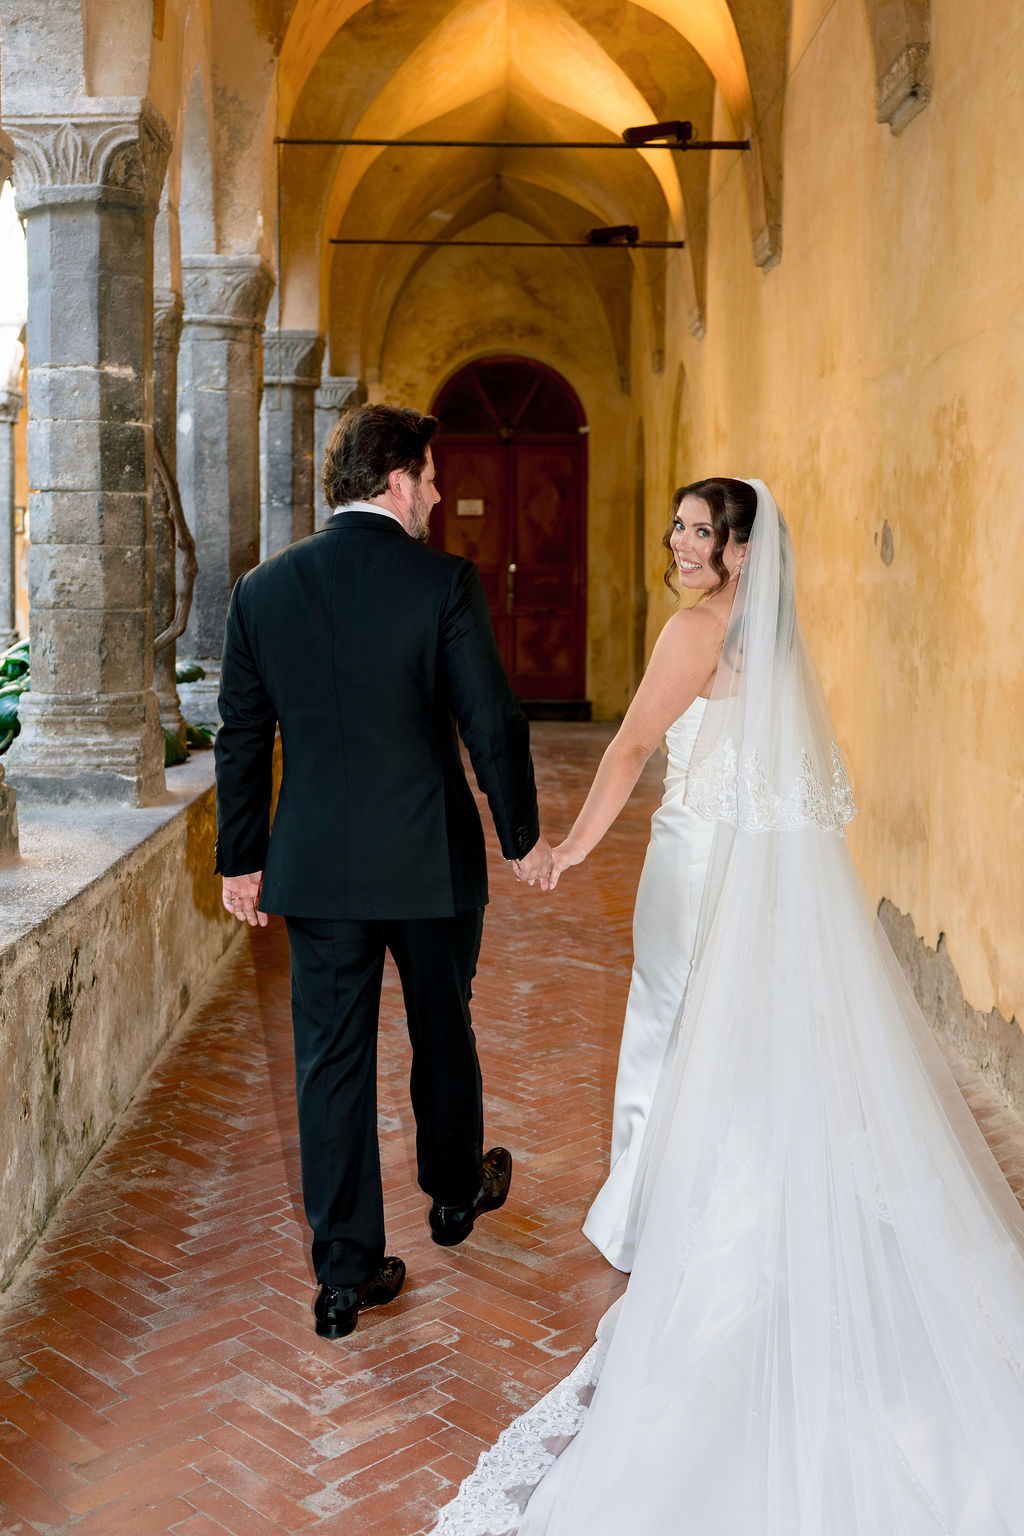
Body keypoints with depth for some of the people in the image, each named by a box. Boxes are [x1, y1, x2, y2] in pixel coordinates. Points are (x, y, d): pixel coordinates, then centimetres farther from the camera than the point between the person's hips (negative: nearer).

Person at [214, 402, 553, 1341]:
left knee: (331, 1060, 8)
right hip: (431, 859, -2)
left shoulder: (263, 590, -1)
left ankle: (345, 1273, 14)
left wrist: (242, 858, 12)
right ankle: (456, 1192, 42)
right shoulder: (444, 583, -11)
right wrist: (523, 836, 4)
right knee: (443, 1033, 20)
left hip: (315, 868, 2)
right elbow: (492, 724, -10)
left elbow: (243, 736, 3)